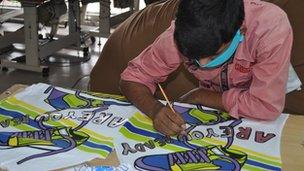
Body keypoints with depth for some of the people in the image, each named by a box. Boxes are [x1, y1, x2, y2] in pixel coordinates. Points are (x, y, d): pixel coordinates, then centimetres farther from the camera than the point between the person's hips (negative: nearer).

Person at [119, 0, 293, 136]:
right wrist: (155, 109, -35)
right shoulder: (182, 33, -25)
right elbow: (133, 77, -15)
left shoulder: (272, 26, -34)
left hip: (260, 121, -2)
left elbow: (267, 106, -33)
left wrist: (200, 96, -23)